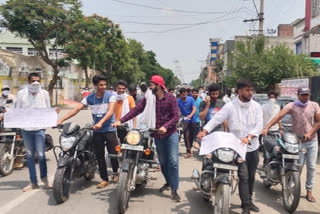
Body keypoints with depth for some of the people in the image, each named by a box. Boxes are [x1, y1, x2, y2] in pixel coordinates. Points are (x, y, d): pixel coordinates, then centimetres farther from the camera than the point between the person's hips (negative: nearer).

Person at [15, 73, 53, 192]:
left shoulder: (44, 93, 4)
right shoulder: (21, 94, 4)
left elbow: (48, 110, 9)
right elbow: (17, 110, 5)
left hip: (39, 128, -2)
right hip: (26, 128, 2)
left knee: (41, 155, -6)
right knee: (30, 155, 9)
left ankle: (44, 177, 19)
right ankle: (33, 182, 19)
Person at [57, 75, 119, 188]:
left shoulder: (110, 95, -7)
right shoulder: (89, 98, 3)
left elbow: (110, 111, -20)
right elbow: (76, 109, -4)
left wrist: (100, 122, -36)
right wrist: (61, 120, -14)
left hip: (109, 129, -3)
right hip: (97, 131, 3)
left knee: (113, 153, 2)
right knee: (99, 156, 7)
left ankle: (115, 172, 31)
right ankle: (104, 179, 20)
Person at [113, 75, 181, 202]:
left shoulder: (170, 98, -6)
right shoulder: (149, 98, 2)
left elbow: (176, 116, -12)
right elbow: (136, 110, -5)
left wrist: (165, 126, -28)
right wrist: (121, 121, -14)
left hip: (171, 134, -3)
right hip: (157, 135, 3)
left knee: (173, 161, -7)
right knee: (162, 162, 13)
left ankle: (174, 190, 0)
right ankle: (168, 182, 35)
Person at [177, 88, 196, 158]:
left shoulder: (191, 99, -8)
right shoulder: (178, 101, -8)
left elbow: (194, 109, -10)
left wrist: (190, 115, -27)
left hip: (193, 120, 1)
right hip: (185, 120, -1)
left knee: (192, 135, 10)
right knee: (186, 135, -12)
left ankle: (189, 148, 31)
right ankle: (188, 152, -10)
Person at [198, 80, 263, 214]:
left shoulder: (256, 106, 1)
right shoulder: (230, 106, -9)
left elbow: (259, 125, -6)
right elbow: (216, 119, -14)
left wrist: (248, 137, -23)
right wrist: (205, 130, -31)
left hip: (253, 147, 4)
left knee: (251, 176, 15)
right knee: (243, 177, -8)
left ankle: (249, 201, 32)